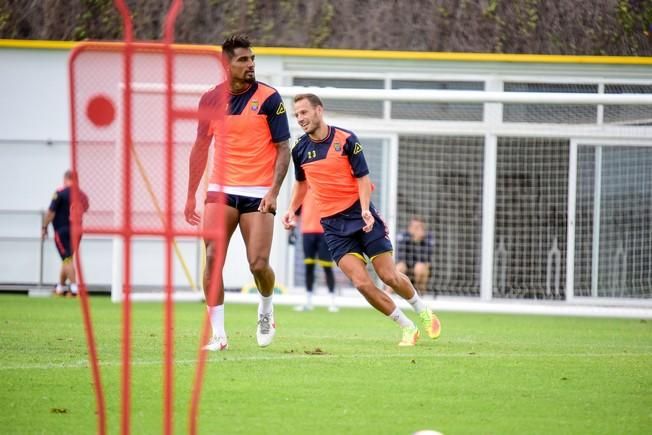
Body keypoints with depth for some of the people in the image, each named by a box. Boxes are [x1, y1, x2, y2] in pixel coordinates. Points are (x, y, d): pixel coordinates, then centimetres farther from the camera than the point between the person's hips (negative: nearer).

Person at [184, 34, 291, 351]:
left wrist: (273, 191, -16)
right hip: (221, 191, 3)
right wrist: (191, 195, 13)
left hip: (258, 193, -3)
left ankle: (266, 310, 24)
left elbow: (283, 149, -4)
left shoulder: (269, 98, -5)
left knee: (258, 264, -9)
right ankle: (218, 334, -4)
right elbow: (201, 147, 14)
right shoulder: (211, 99, 4)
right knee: (212, 259, -11)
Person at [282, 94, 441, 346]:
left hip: (360, 215, -2)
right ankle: (407, 328, 3)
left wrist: (365, 209, -20)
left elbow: (362, 177, -6)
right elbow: (301, 182, 21)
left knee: (389, 277, -3)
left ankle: (422, 311, 27)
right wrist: (292, 209, 7)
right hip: (332, 224, 2)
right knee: (361, 282, -13)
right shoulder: (300, 149, 3)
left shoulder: (346, 139, -8)